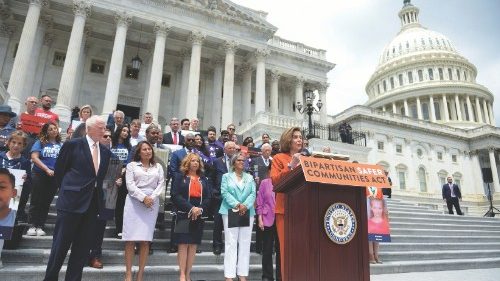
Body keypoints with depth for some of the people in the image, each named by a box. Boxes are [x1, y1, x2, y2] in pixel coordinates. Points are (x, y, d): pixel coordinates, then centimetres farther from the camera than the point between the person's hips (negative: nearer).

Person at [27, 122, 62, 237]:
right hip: (39, 175, -2)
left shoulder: (61, 145, 6)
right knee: (36, 201, 3)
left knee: (46, 202, 6)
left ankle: (40, 226, 13)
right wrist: (47, 169, -14)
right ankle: (33, 225, 11)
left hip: (54, 177, 2)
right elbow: (34, 157, -7)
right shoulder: (40, 142, 1)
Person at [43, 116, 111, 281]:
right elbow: (59, 170, 2)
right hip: (72, 201, -4)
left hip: (92, 203, 5)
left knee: (83, 246, 10)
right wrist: (64, 190, 8)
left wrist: (97, 196, 9)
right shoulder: (73, 145, -5)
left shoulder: (106, 152, 9)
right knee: (61, 244, 5)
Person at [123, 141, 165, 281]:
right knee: (130, 239, -3)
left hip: (152, 203, 1)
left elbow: (161, 184, 6)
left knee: (145, 239, -1)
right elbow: (130, 184, -2)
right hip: (134, 201, -1)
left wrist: (152, 197, -10)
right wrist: (143, 198, -13)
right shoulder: (132, 165, 9)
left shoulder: (158, 166, 15)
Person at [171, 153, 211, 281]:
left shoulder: (203, 179, 15)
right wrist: (191, 208, -17)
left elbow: (208, 197, 7)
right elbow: (175, 195, -8)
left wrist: (200, 209, -12)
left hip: (198, 216, 3)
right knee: (183, 245, -3)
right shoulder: (180, 177, 4)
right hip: (183, 215, -3)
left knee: (193, 246, 5)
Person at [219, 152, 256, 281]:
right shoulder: (226, 176, 9)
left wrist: (245, 205, -14)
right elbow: (224, 192, -4)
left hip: (247, 213, 3)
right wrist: (236, 205, -17)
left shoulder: (250, 177, 15)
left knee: (245, 244, 4)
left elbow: (253, 194, 4)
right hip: (230, 212, -3)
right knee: (231, 243, -4)